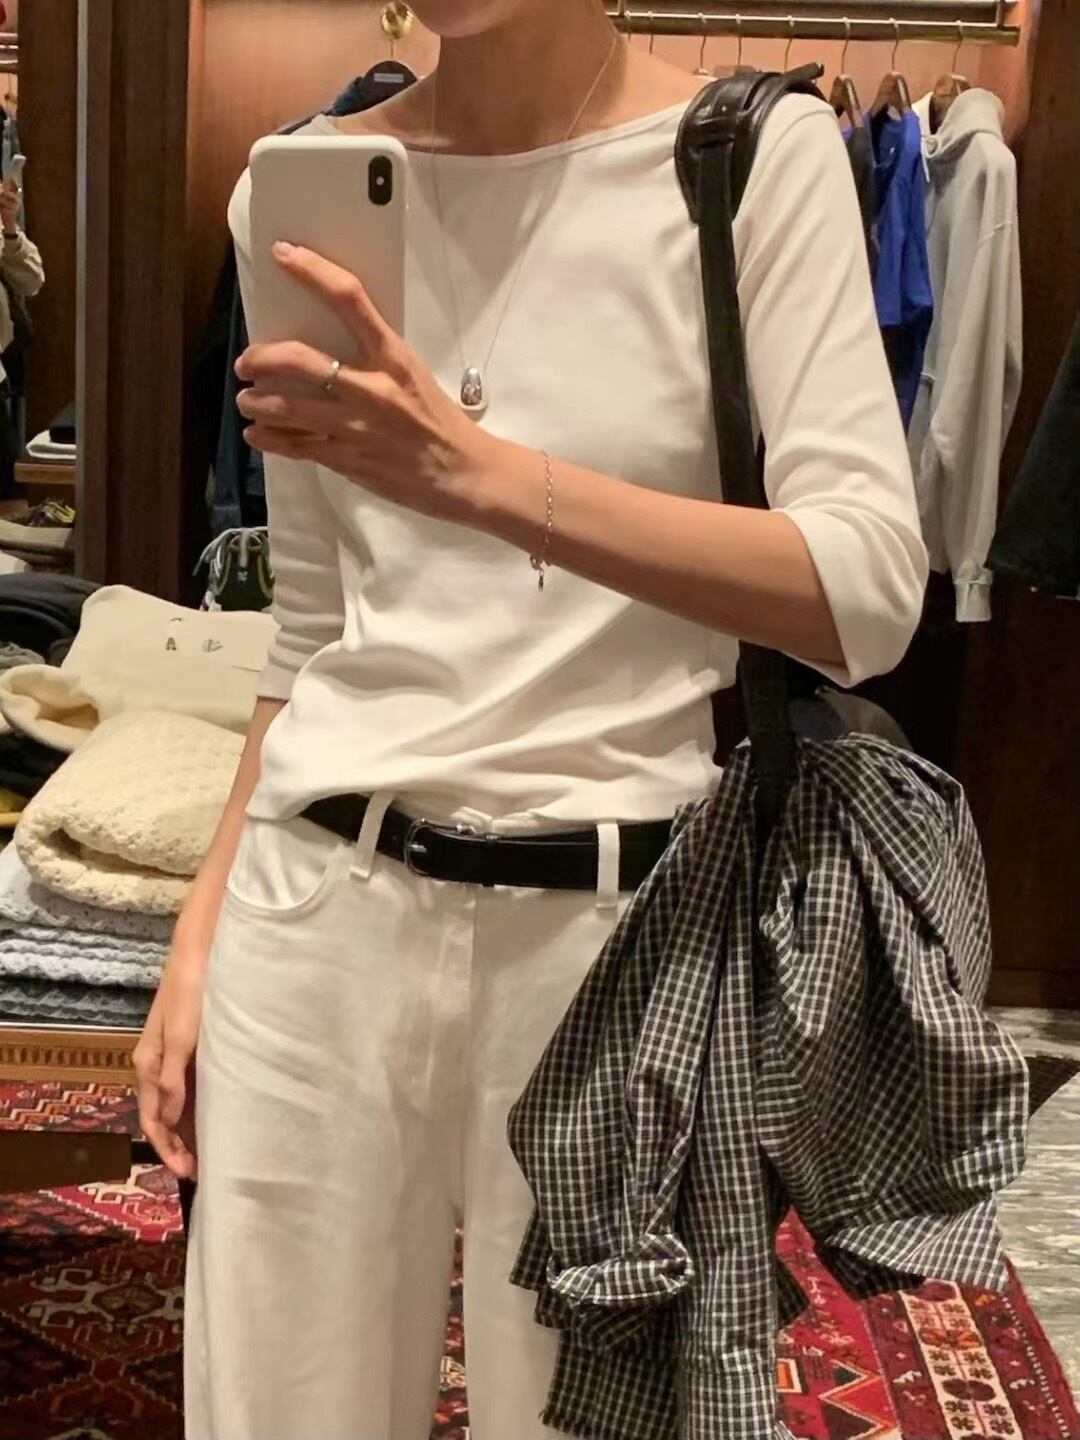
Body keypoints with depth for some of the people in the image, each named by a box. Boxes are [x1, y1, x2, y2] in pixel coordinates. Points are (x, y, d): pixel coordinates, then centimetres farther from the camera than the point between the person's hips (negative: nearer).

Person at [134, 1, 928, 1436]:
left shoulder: (757, 154, -5)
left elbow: (869, 594, -17)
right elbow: (314, 628, 12)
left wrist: (485, 475, -28)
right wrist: (205, 922, 11)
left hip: (616, 909, -3)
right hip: (322, 897, 3)